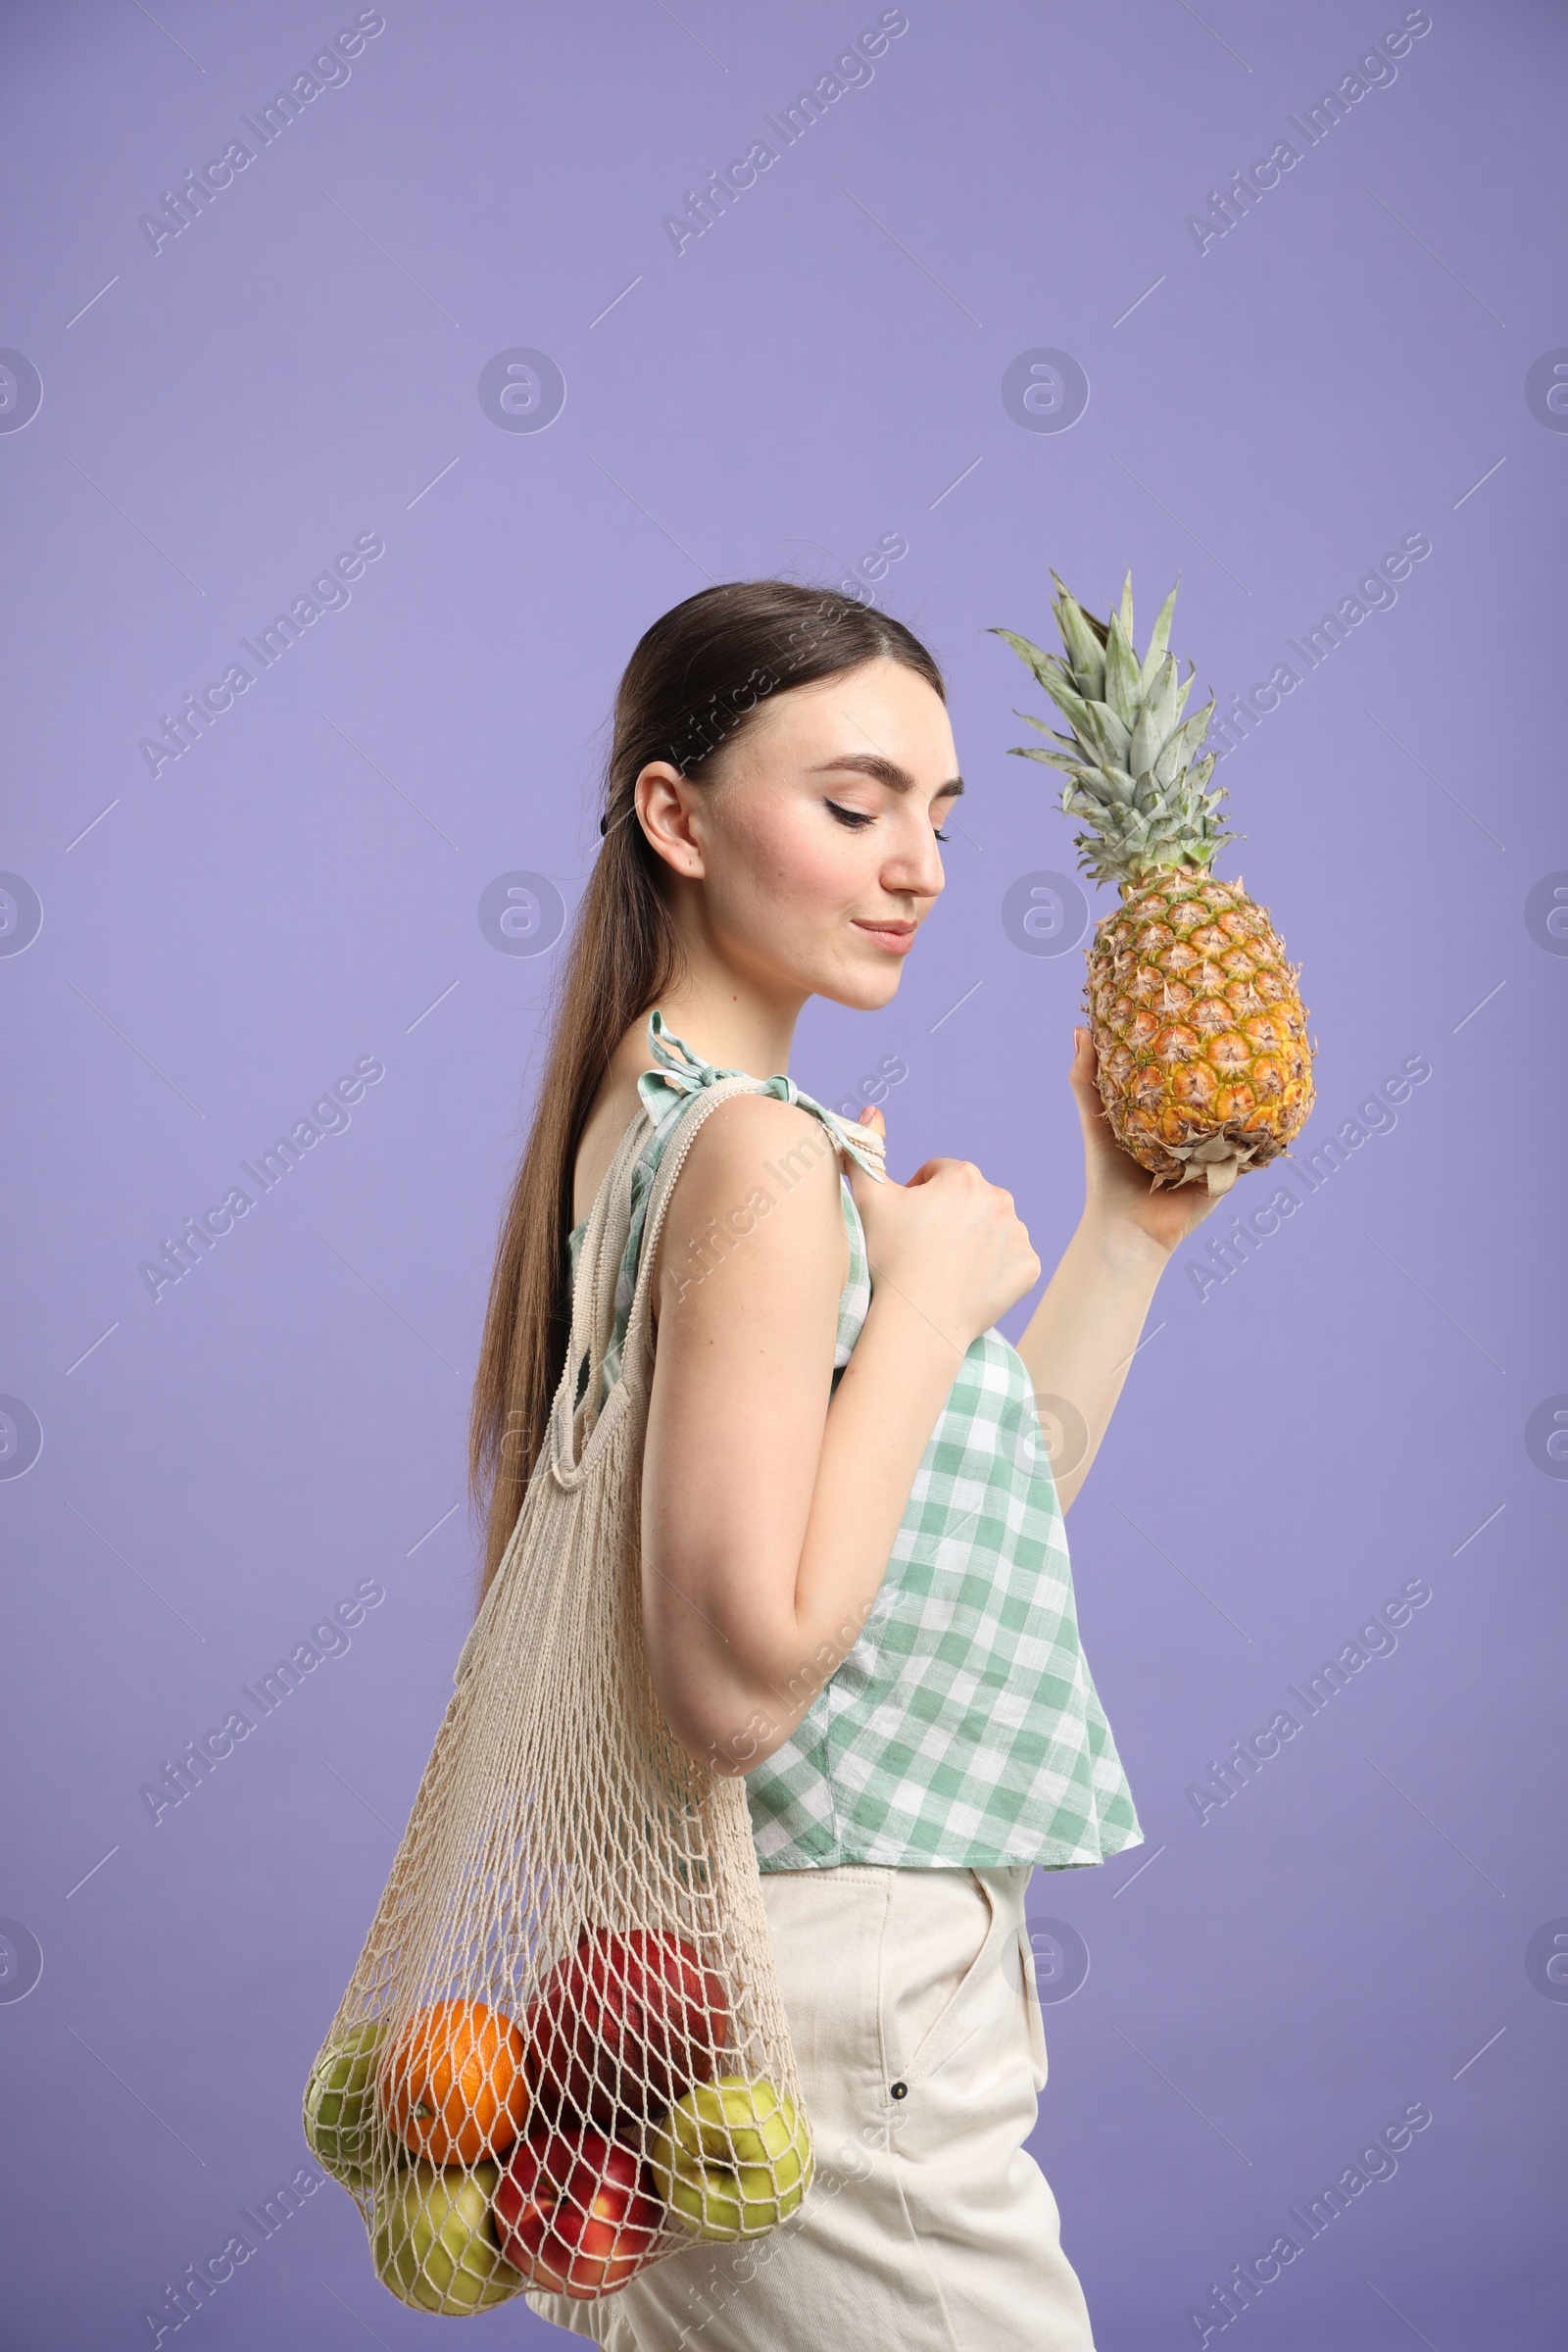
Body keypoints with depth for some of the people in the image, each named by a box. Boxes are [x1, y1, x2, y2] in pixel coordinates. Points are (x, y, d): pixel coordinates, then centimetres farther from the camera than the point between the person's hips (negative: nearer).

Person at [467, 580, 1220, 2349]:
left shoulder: (652, 1111, 9)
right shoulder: (765, 1157, -20)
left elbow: (977, 1510, 15)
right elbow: (745, 1676, -27)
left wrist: (1127, 1228, 10)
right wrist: (935, 1291, -20)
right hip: (839, 1998, -9)